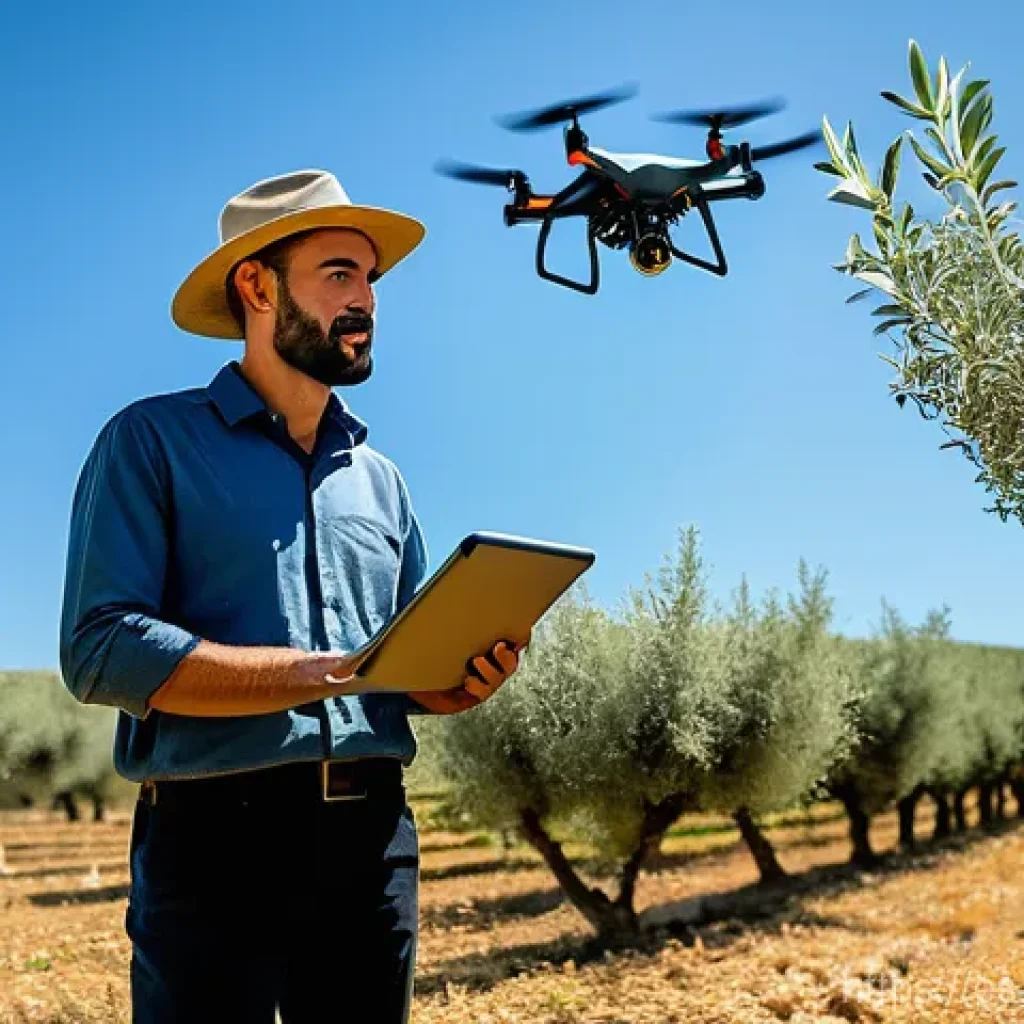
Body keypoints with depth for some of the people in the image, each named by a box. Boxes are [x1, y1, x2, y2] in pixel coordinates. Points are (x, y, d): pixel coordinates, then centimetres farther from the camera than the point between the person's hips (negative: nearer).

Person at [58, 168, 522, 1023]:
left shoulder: (379, 476, 15)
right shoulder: (153, 441, -2)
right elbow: (101, 650, -13)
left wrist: (466, 677, -7)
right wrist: (331, 673, -19)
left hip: (373, 835, 5)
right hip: (218, 835, -5)